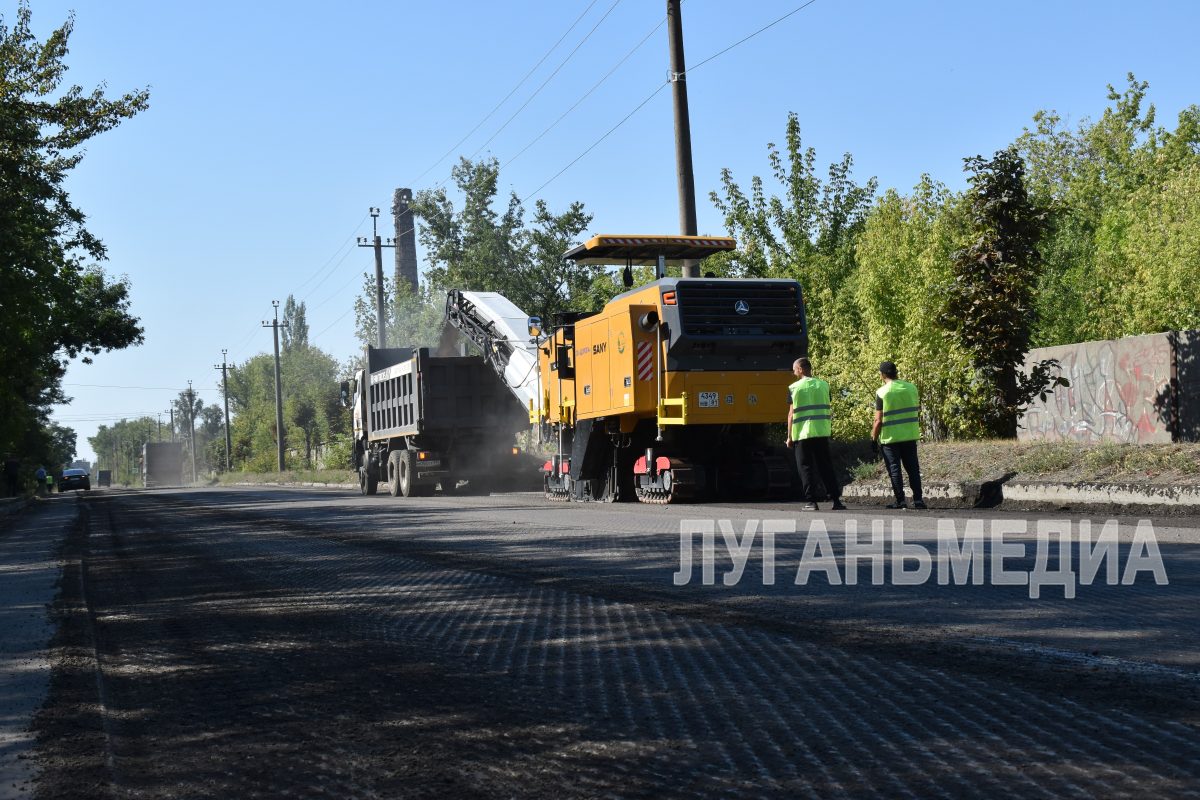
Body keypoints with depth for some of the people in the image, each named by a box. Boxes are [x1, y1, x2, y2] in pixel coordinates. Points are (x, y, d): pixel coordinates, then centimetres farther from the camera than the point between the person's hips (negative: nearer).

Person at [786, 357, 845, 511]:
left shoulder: (794, 388, -3)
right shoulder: (824, 385, 7)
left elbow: (791, 414, -3)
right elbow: (828, 411, 9)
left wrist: (789, 436, 2)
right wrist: (830, 429, 17)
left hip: (802, 434, -3)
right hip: (822, 432, 3)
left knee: (806, 468, 3)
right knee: (826, 467, 7)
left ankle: (811, 501, -3)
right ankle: (836, 500, 3)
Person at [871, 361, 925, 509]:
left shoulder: (882, 392, -11)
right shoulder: (911, 388, 3)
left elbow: (878, 420, -11)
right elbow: (917, 411, 12)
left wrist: (874, 438, -3)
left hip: (890, 437, -4)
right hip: (910, 435, 4)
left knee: (894, 469, 3)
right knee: (913, 468, 10)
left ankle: (900, 501, 1)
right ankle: (918, 500, 7)